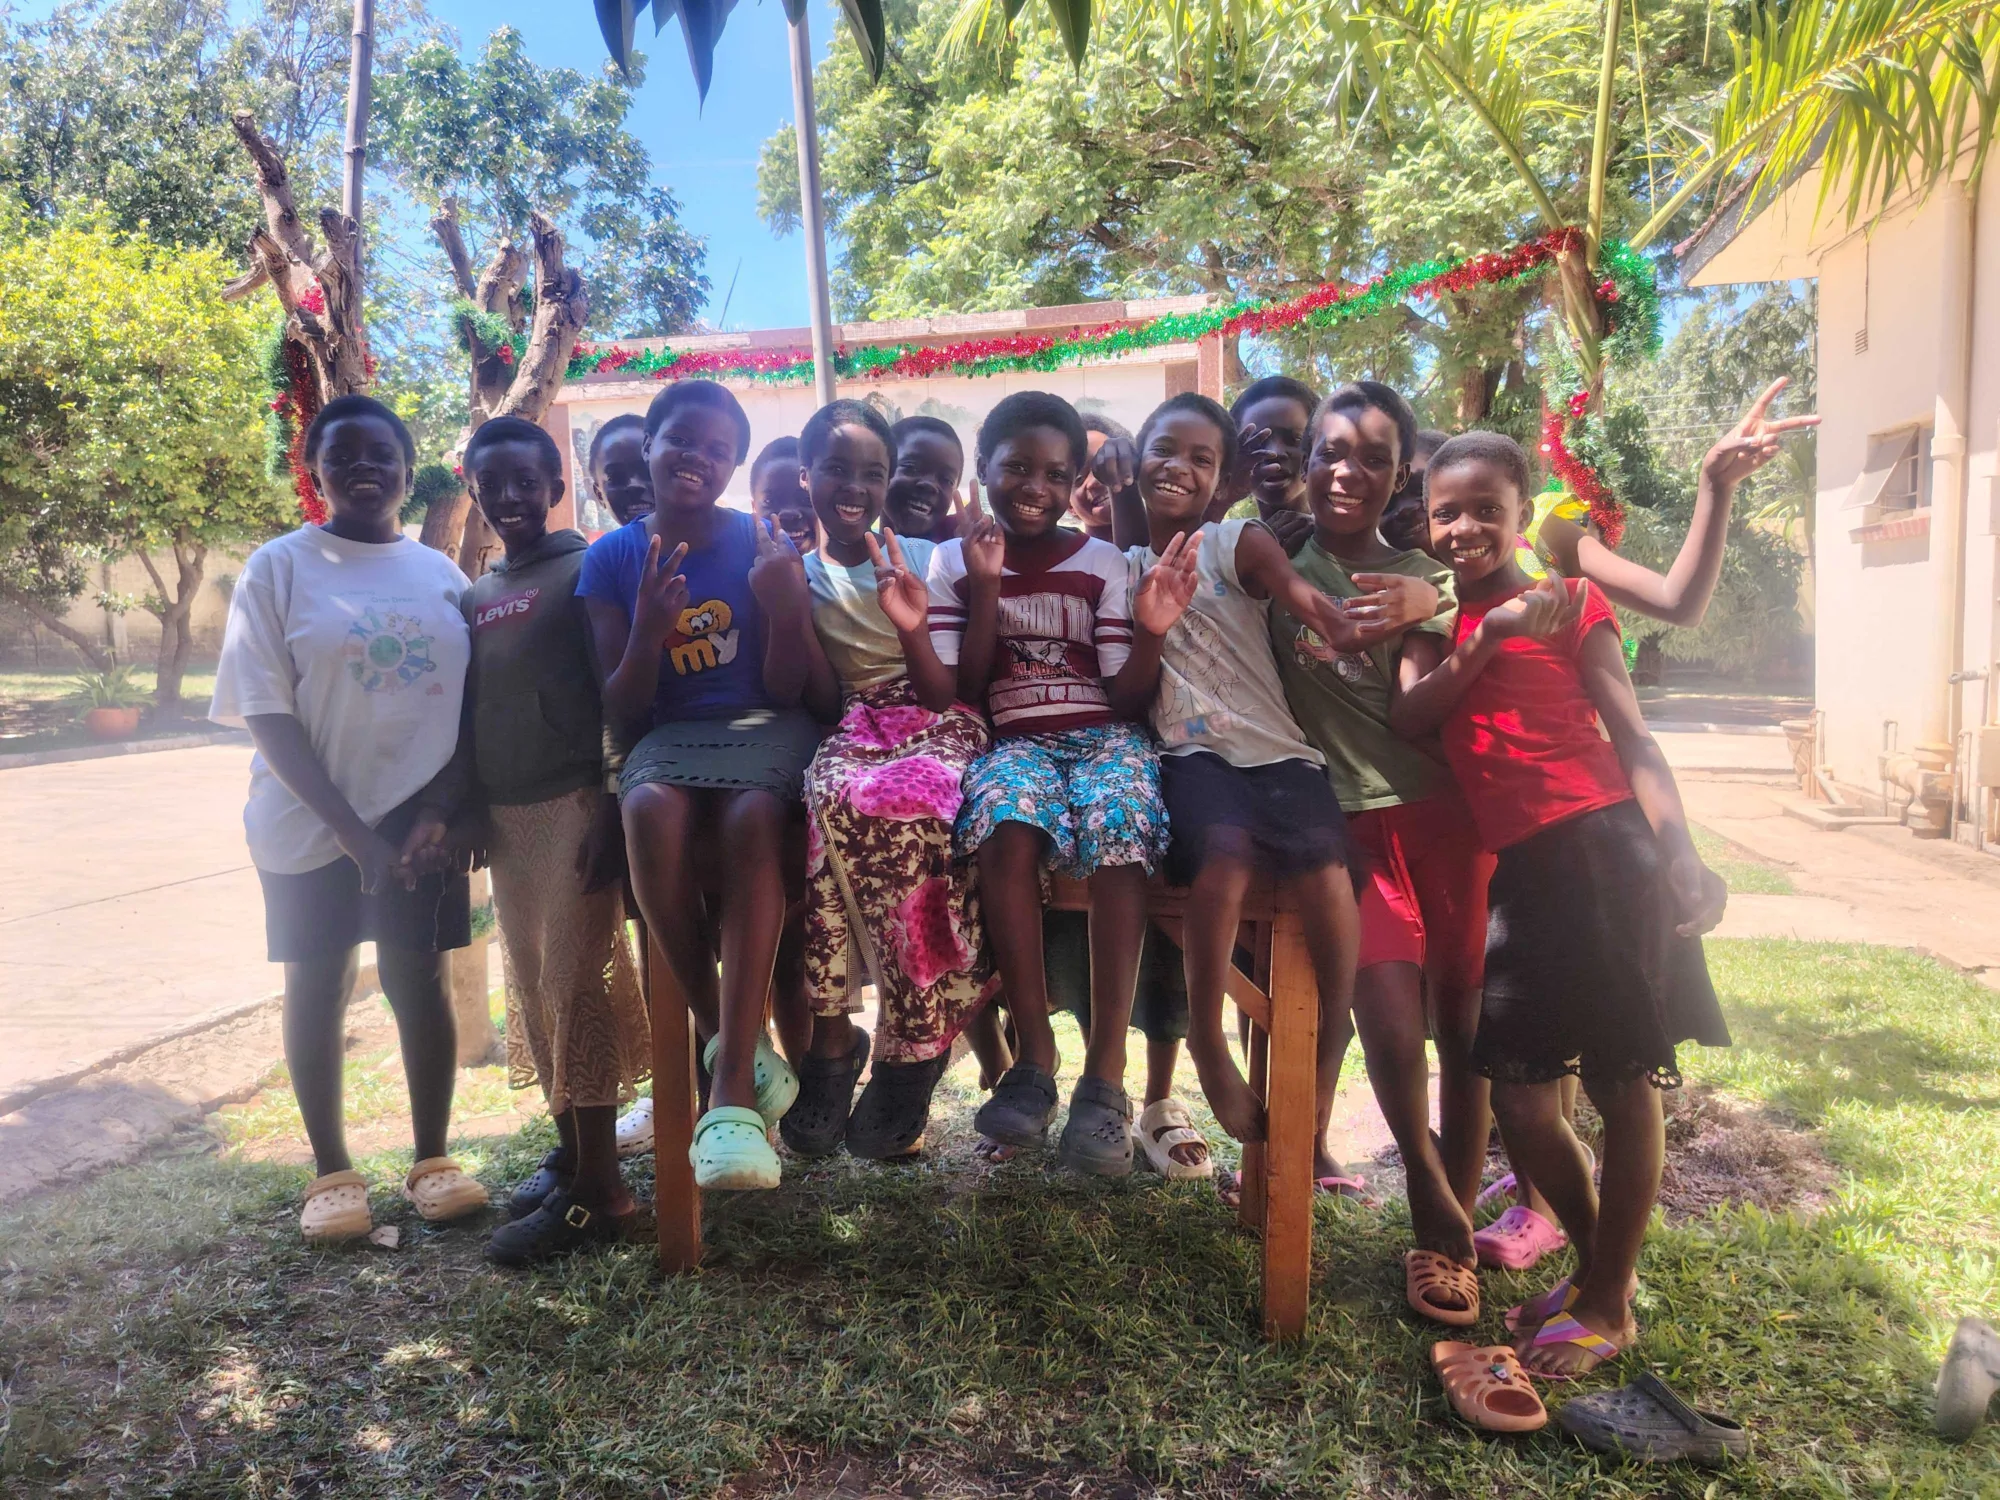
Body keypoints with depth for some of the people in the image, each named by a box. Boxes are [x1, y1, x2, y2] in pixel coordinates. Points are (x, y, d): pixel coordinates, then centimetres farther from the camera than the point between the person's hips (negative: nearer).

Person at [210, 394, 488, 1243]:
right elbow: (266, 714, -8)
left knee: (419, 981, 6)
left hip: (421, 814, 2)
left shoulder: (441, 575, 6)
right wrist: (350, 830, -15)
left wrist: (438, 812, -10)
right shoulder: (279, 568, -2)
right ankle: (331, 1171, 22)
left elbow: (470, 707, 4)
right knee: (316, 987, 8)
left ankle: (431, 1159, 19)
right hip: (312, 819, -1)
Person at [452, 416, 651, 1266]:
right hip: (505, 813, 7)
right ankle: (569, 1143, 24)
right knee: (530, 985, 11)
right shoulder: (472, 597, 15)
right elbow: (468, 712, 18)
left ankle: (596, 1188, -1)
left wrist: (610, 806, -17)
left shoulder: (584, 572, -5)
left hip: (573, 805, -7)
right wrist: (468, 808, 10)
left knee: (576, 980, -7)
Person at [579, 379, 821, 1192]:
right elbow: (621, 715, 3)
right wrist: (646, 629, -15)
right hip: (667, 738, 1)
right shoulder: (613, 558, 7)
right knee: (651, 811, -36)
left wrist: (785, 606, -16)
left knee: (753, 818, -37)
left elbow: (785, 688, 1)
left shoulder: (765, 544, 4)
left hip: (764, 730, -1)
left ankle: (732, 1094, -38)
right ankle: (729, 1039, -20)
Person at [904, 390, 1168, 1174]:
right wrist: (985, 588, -8)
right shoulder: (953, 563, 9)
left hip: (1103, 734, 0)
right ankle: (1034, 1056, -23)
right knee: (1006, 823, -36)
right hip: (1013, 740, 0)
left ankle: (1105, 1070, -28)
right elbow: (952, 694, -1)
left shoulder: (1102, 563, 8)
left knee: (1117, 823, -35)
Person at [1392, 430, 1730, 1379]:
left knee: (1622, 1080, 2)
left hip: (1600, 845, -5)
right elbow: (1407, 724, -2)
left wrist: (1682, 855, -12)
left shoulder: (1569, 605, 3)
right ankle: (1596, 1262, 29)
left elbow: (1632, 739, -1)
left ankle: (1607, 1304, 17)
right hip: (1516, 866, 5)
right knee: (1516, 1088, 6)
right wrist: (1485, 639, -13)